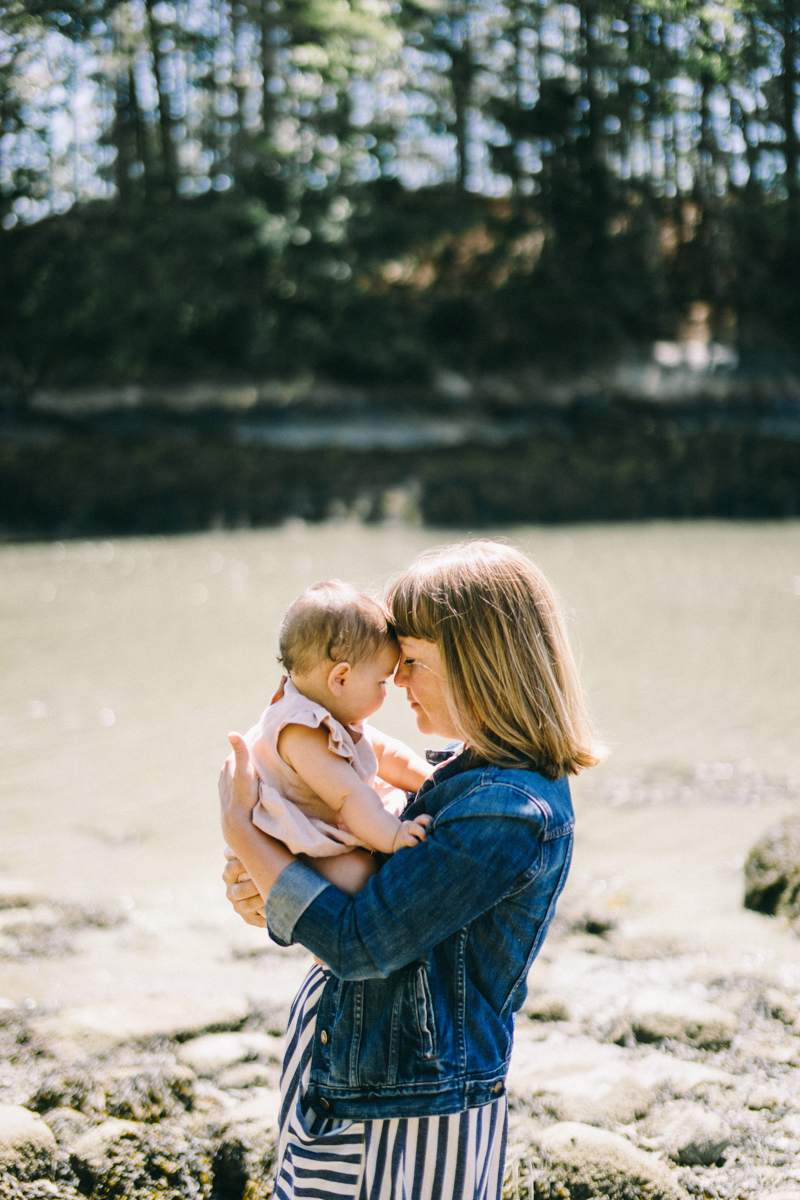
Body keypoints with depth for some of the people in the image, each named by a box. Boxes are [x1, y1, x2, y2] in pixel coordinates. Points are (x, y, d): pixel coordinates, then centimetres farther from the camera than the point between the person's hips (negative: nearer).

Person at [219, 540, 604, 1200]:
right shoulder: (472, 776, 7)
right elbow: (388, 911, 15)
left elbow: (358, 944, -24)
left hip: (412, 1125, -9)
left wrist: (240, 824, -16)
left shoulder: (513, 813, -24)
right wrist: (274, 903, -3)